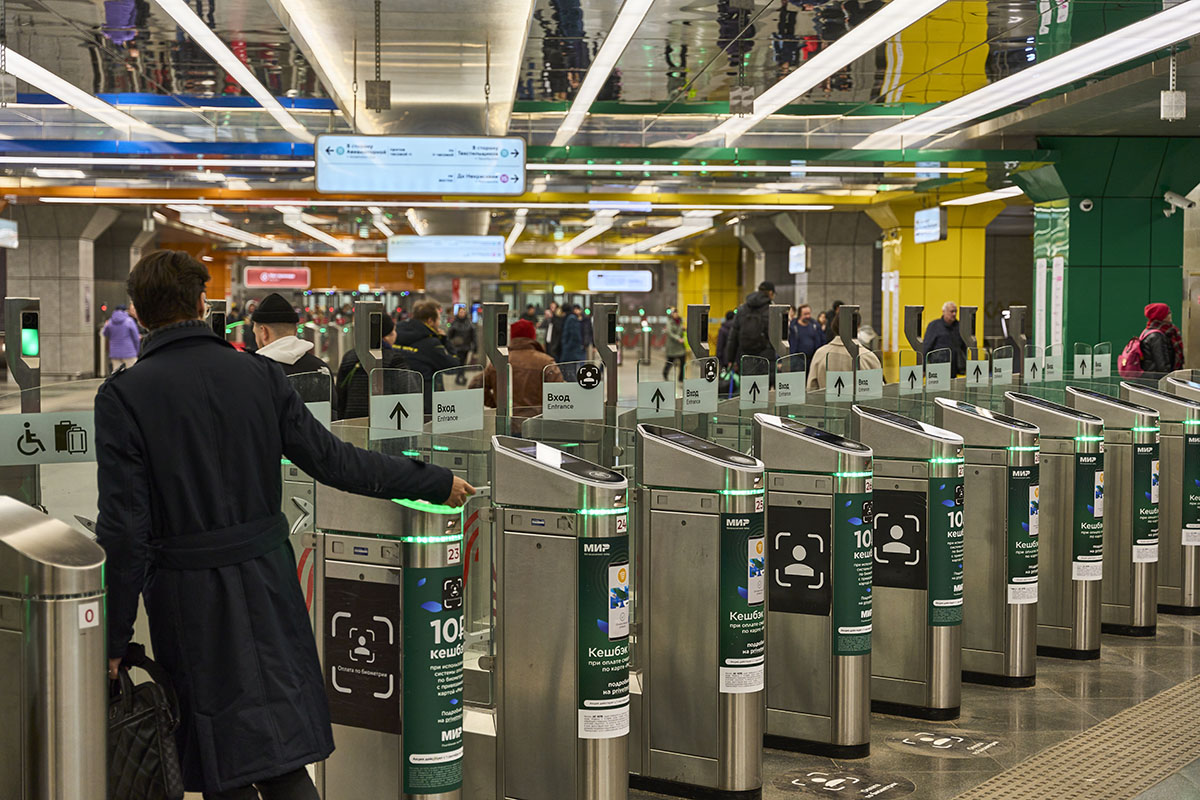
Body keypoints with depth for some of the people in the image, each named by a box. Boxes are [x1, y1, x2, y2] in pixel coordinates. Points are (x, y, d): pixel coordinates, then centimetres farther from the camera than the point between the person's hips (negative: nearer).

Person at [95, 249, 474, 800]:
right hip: (266, 576, 3)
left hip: (188, 591, -3)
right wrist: (437, 483, 11)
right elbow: (334, 461, 0)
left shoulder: (123, 396, -9)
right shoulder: (259, 375, -1)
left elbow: (124, 528, -12)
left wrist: (115, 637, -5)